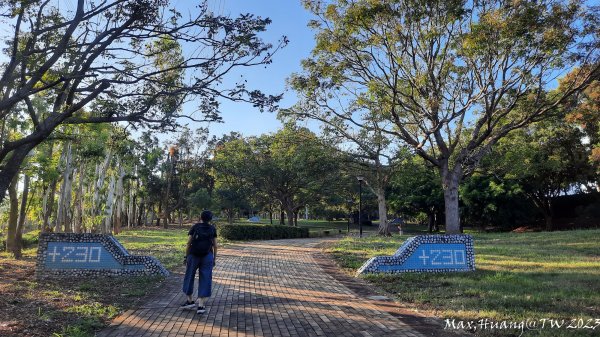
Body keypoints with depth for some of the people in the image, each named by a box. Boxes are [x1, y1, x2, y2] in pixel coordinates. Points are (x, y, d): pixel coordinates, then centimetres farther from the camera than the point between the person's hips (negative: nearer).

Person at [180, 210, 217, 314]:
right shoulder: (212, 229, 4)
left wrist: (186, 256, 4)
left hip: (193, 256, -1)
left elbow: (188, 243, -4)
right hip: (207, 257, 1)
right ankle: (201, 305, 1)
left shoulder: (194, 227, 0)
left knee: (189, 277, 17)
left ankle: (190, 301, 26)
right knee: (205, 280, 3)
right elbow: (215, 245, 3)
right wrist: (214, 259, 10)